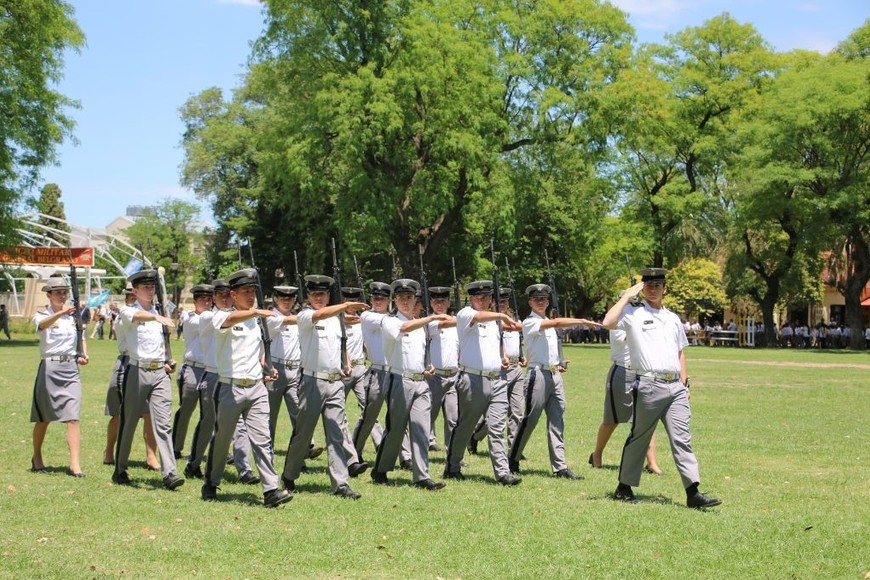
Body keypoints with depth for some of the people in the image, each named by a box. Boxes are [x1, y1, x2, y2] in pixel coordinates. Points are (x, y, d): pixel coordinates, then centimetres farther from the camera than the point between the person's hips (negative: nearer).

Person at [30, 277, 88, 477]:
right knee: (43, 418, 8)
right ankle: (37, 458, 27)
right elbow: (43, 325, -26)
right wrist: (61, 313, -45)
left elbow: (82, 338, 23)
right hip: (50, 368, -2)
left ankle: (74, 463, -11)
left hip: (71, 368, 2)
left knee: (73, 417, -8)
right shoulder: (42, 315, -2)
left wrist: (83, 355, 2)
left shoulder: (74, 316, 10)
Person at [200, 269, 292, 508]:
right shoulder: (222, 316, -3)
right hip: (230, 387, -4)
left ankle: (271, 490, -9)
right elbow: (231, 319, -30)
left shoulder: (257, 322, 17)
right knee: (222, 439, 8)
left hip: (257, 388, 4)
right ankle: (211, 484, 26)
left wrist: (266, 370, 10)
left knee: (262, 439, -5)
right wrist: (256, 311, -46)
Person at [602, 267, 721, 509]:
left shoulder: (673, 318, 20)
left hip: (675, 387, 5)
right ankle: (624, 487, 17)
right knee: (639, 438, 4)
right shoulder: (633, 313, 1)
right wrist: (627, 296, -9)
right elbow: (608, 322, -18)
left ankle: (693, 492, -7)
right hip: (649, 386, -5)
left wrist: (684, 384, 15)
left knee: (682, 438, -2)